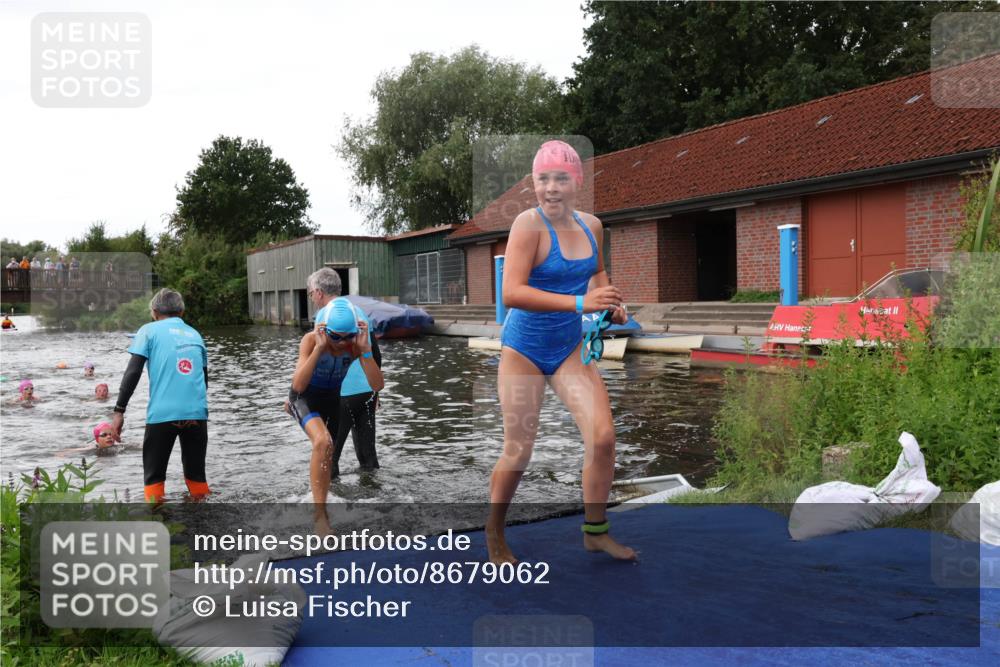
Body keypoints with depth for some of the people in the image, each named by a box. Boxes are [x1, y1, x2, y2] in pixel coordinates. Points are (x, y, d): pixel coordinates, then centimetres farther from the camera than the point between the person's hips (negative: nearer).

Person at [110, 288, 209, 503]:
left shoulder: (150, 330, 6)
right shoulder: (195, 334, 18)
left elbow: (133, 372, -4)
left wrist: (119, 411, -3)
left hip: (162, 413, -3)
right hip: (197, 413, 3)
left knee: (154, 477, 10)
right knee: (196, 474, 16)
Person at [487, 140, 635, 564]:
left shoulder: (591, 225, 0)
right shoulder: (528, 224, -19)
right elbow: (510, 293, -32)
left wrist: (611, 304, 2)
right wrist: (579, 303, -38)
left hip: (570, 348, 5)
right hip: (523, 350, -5)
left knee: (603, 437, -3)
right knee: (518, 453, 2)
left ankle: (595, 532, 19)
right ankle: (494, 535, 28)